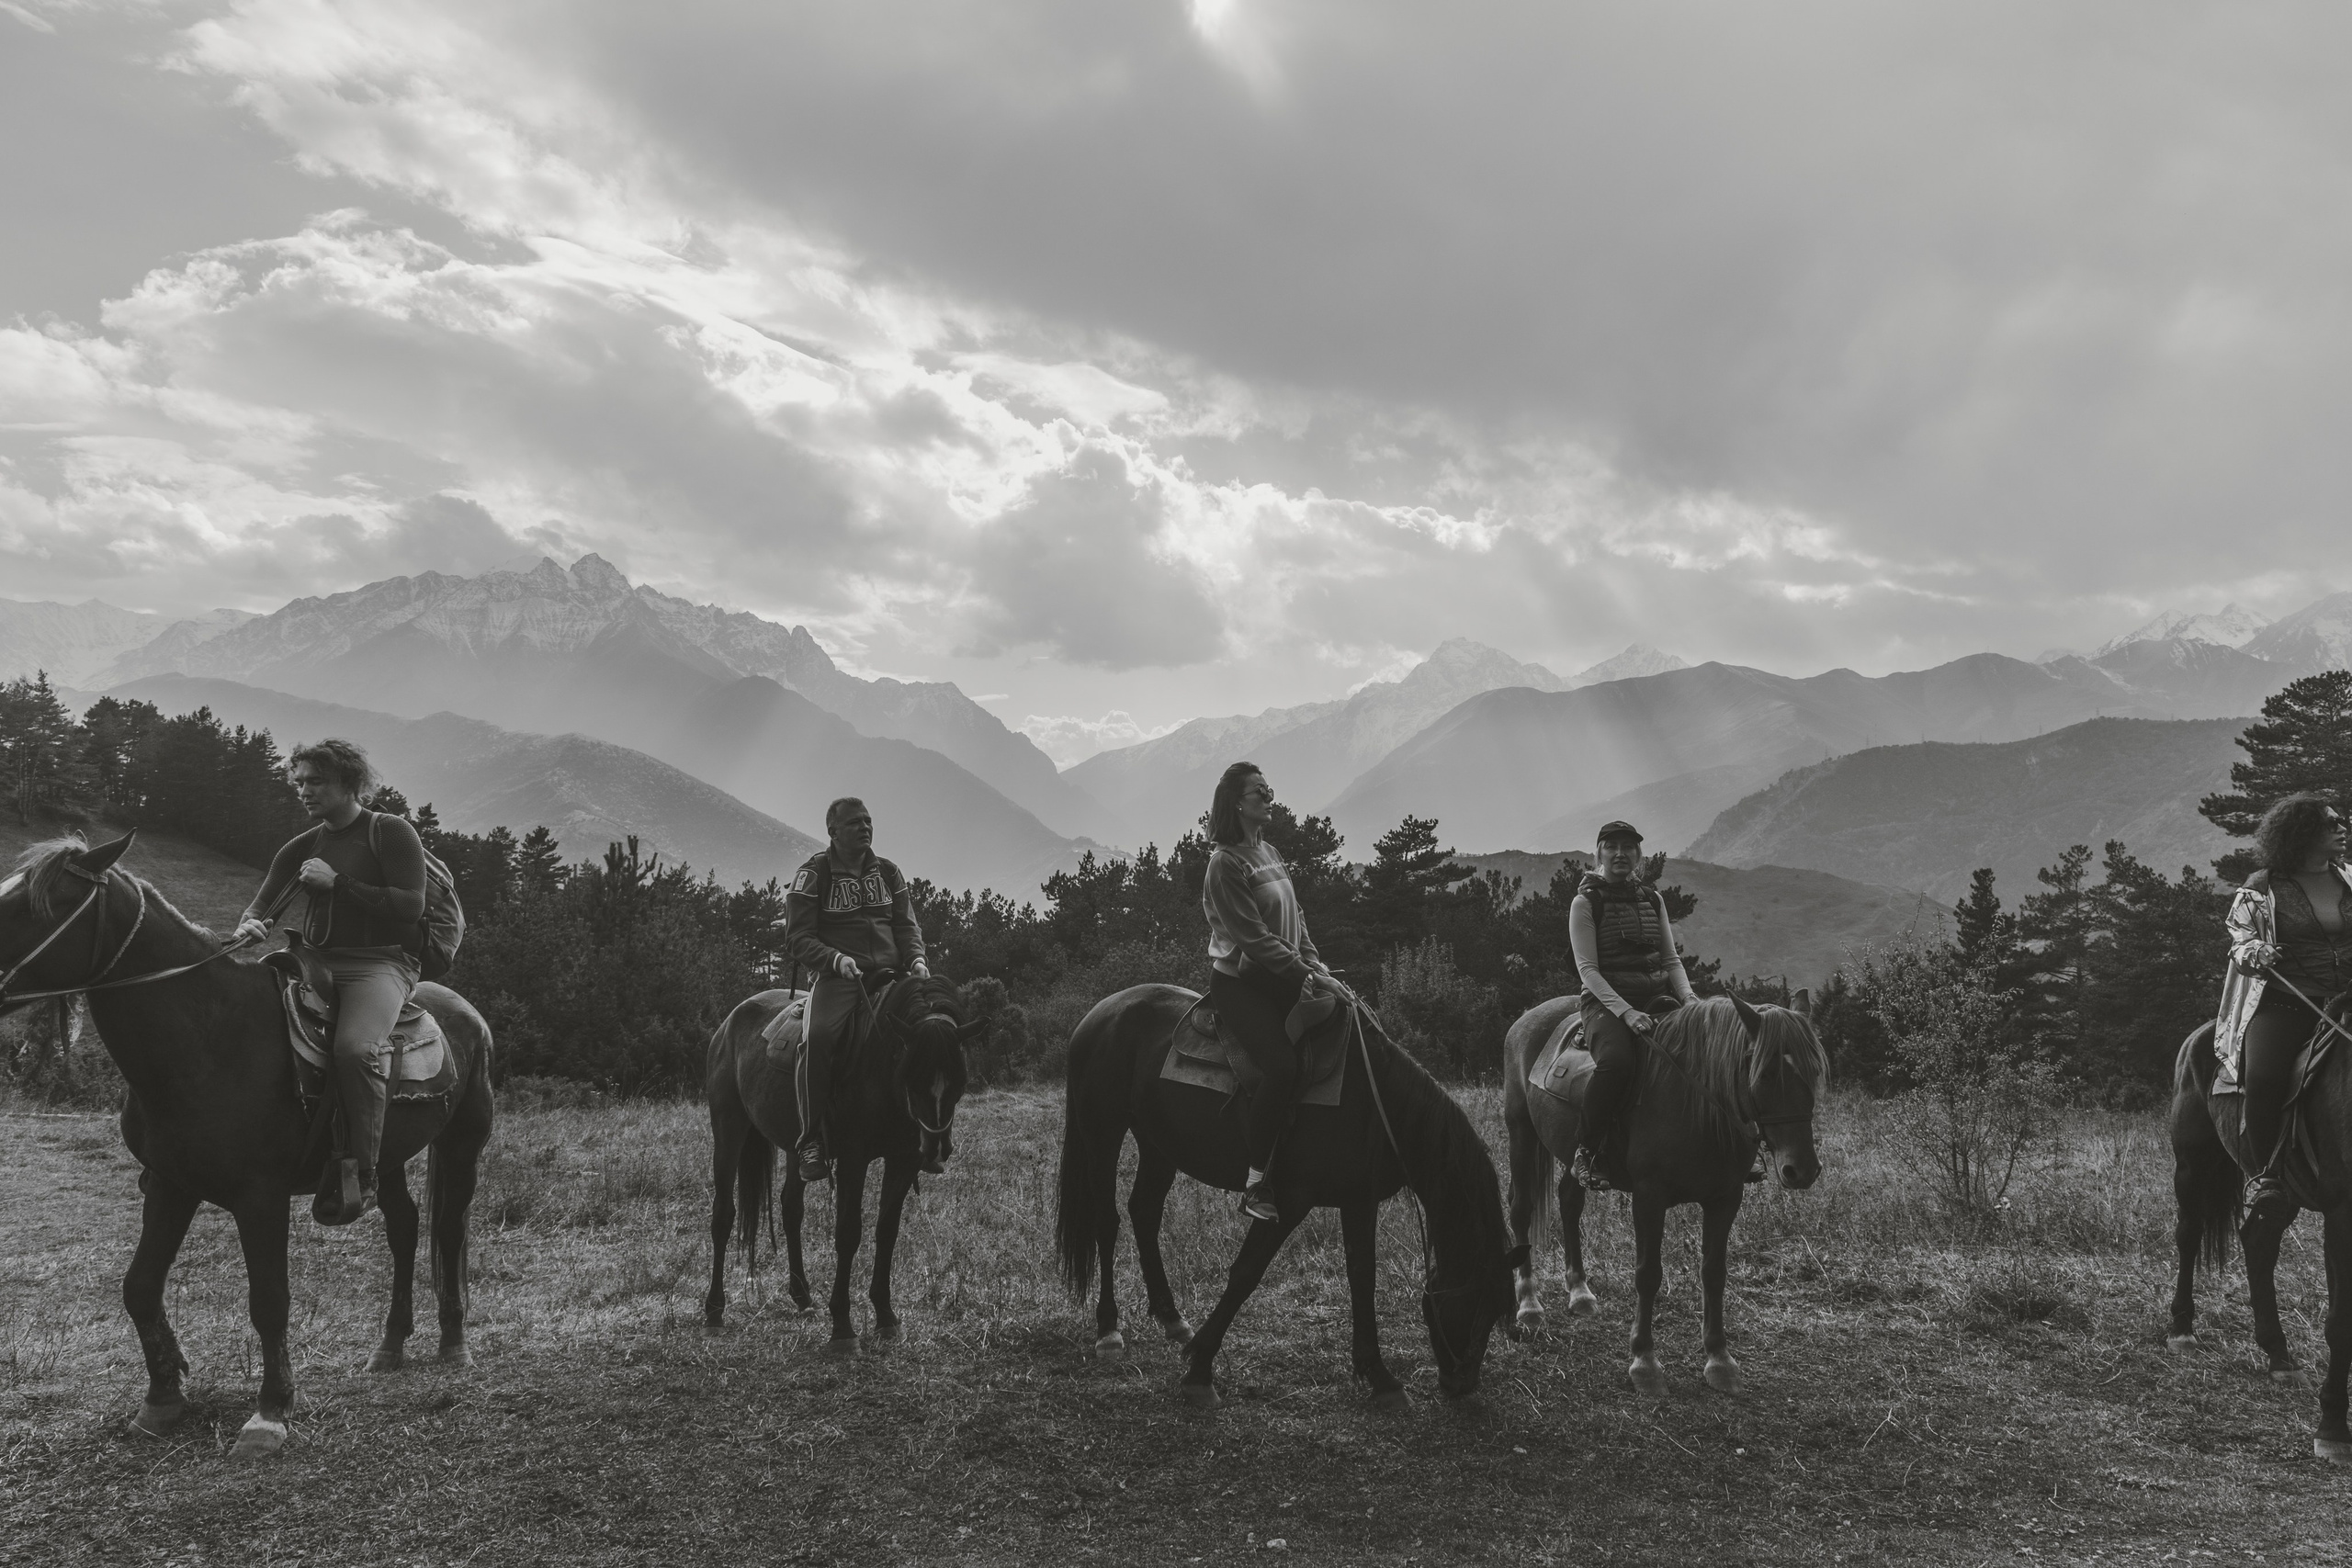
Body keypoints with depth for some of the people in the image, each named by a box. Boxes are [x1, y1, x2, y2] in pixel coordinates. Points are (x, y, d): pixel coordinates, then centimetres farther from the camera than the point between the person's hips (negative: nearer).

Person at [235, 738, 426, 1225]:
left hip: (381, 962, -7)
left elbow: (410, 907, -9)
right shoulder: (301, 847, 18)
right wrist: (249, 925, -10)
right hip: (314, 962, 7)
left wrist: (336, 882, -12)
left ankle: (360, 1176, -25)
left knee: (355, 1048, -34)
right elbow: (262, 904, 15)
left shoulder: (391, 832, 1)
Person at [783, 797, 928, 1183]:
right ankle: (810, 1140, -22)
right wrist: (836, 959, -21)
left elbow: (907, 925, 16)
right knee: (818, 1036, -32)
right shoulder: (813, 874, 3)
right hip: (835, 977, -5)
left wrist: (916, 959, -5)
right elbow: (799, 938, -3)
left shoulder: (887, 872, 18)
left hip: (889, 974, 5)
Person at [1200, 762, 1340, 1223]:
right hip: (1238, 982, -9)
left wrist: (1316, 965, 1)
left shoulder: (1270, 853, 14)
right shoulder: (1226, 863, -13)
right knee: (1284, 1067, -25)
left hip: (1282, 978, 9)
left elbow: (1295, 921, 17)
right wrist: (1306, 976, -19)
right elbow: (1255, 938, -18)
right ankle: (1254, 1185, -17)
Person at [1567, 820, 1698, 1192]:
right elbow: (1588, 969, -9)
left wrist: (1688, 997, -5)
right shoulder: (1585, 902, -1)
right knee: (1617, 1061, -36)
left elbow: (1671, 959, 16)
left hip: (1657, 997, 5)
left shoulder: (1652, 899, 15)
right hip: (1605, 1000, -5)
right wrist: (1626, 1012, -21)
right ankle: (1587, 1152, -19)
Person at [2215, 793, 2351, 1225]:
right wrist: (2253, 951, -16)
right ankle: (2261, 1175, -14)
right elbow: (2241, 938, 7)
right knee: (2264, 1076, -28)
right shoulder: (2261, 889, 4)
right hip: (2283, 1002, -4)